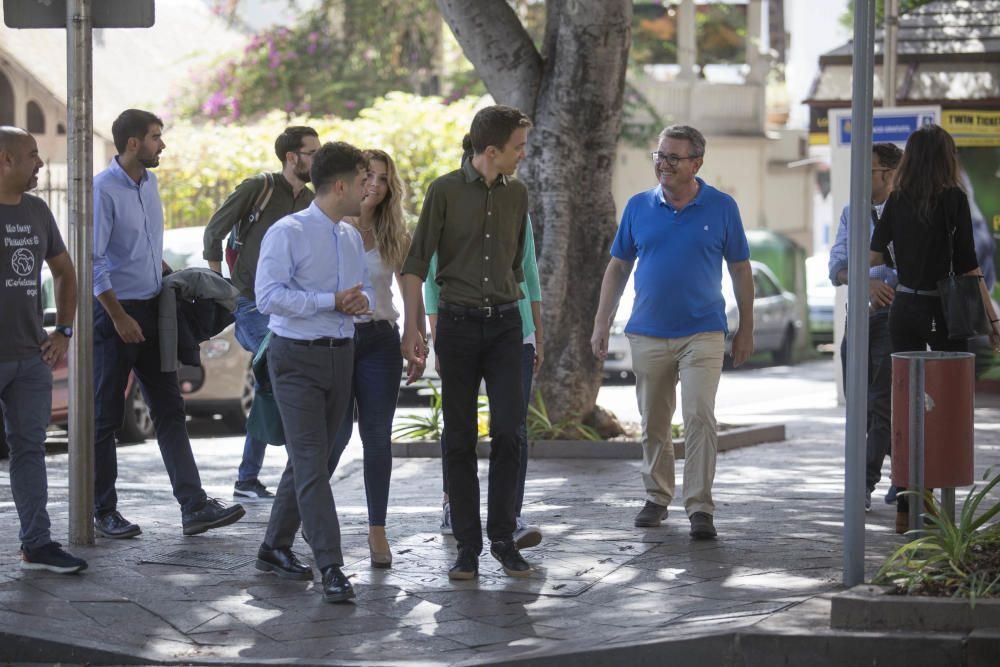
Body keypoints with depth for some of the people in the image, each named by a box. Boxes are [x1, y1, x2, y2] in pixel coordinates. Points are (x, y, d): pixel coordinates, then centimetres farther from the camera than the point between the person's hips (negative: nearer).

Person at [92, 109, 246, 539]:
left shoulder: (149, 182, 10)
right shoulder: (103, 189, -15)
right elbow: (92, 261, -18)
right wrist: (119, 318, -18)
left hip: (151, 309, 8)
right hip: (114, 311, -8)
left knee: (169, 410, 4)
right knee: (106, 416, 1)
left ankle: (194, 506, 2)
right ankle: (103, 512, 9)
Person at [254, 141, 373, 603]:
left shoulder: (352, 238, 12)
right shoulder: (287, 233, -11)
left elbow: (366, 291, 18)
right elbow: (269, 296, -19)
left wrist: (362, 300, -7)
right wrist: (332, 301, -23)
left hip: (340, 355, 8)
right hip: (297, 359, -8)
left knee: (310, 459, 14)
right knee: (311, 464, -11)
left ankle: (275, 548, 28)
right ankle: (331, 568, -16)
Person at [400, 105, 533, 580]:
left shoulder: (517, 194, 8)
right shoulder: (445, 191, -4)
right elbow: (416, 264, -3)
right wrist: (413, 328, -9)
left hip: (504, 323, 3)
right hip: (457, 322, -3)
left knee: (507, 433, -6)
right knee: (461, 439, 2)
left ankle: (503, 539, 5)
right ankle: (467, 546, 7)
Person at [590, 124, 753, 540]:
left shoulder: (721, 208, -1)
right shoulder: (639, 207, 5)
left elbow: (741, 270, 5)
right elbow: (617, 268, 11)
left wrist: (746, 329, 4)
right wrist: (601, 324, 6)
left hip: (702, 333, -3)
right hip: (648, 334, 3)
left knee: (700, 417, -12)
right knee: (653, 424, 10)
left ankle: (700, 507, -9)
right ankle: (656, 498, 25)